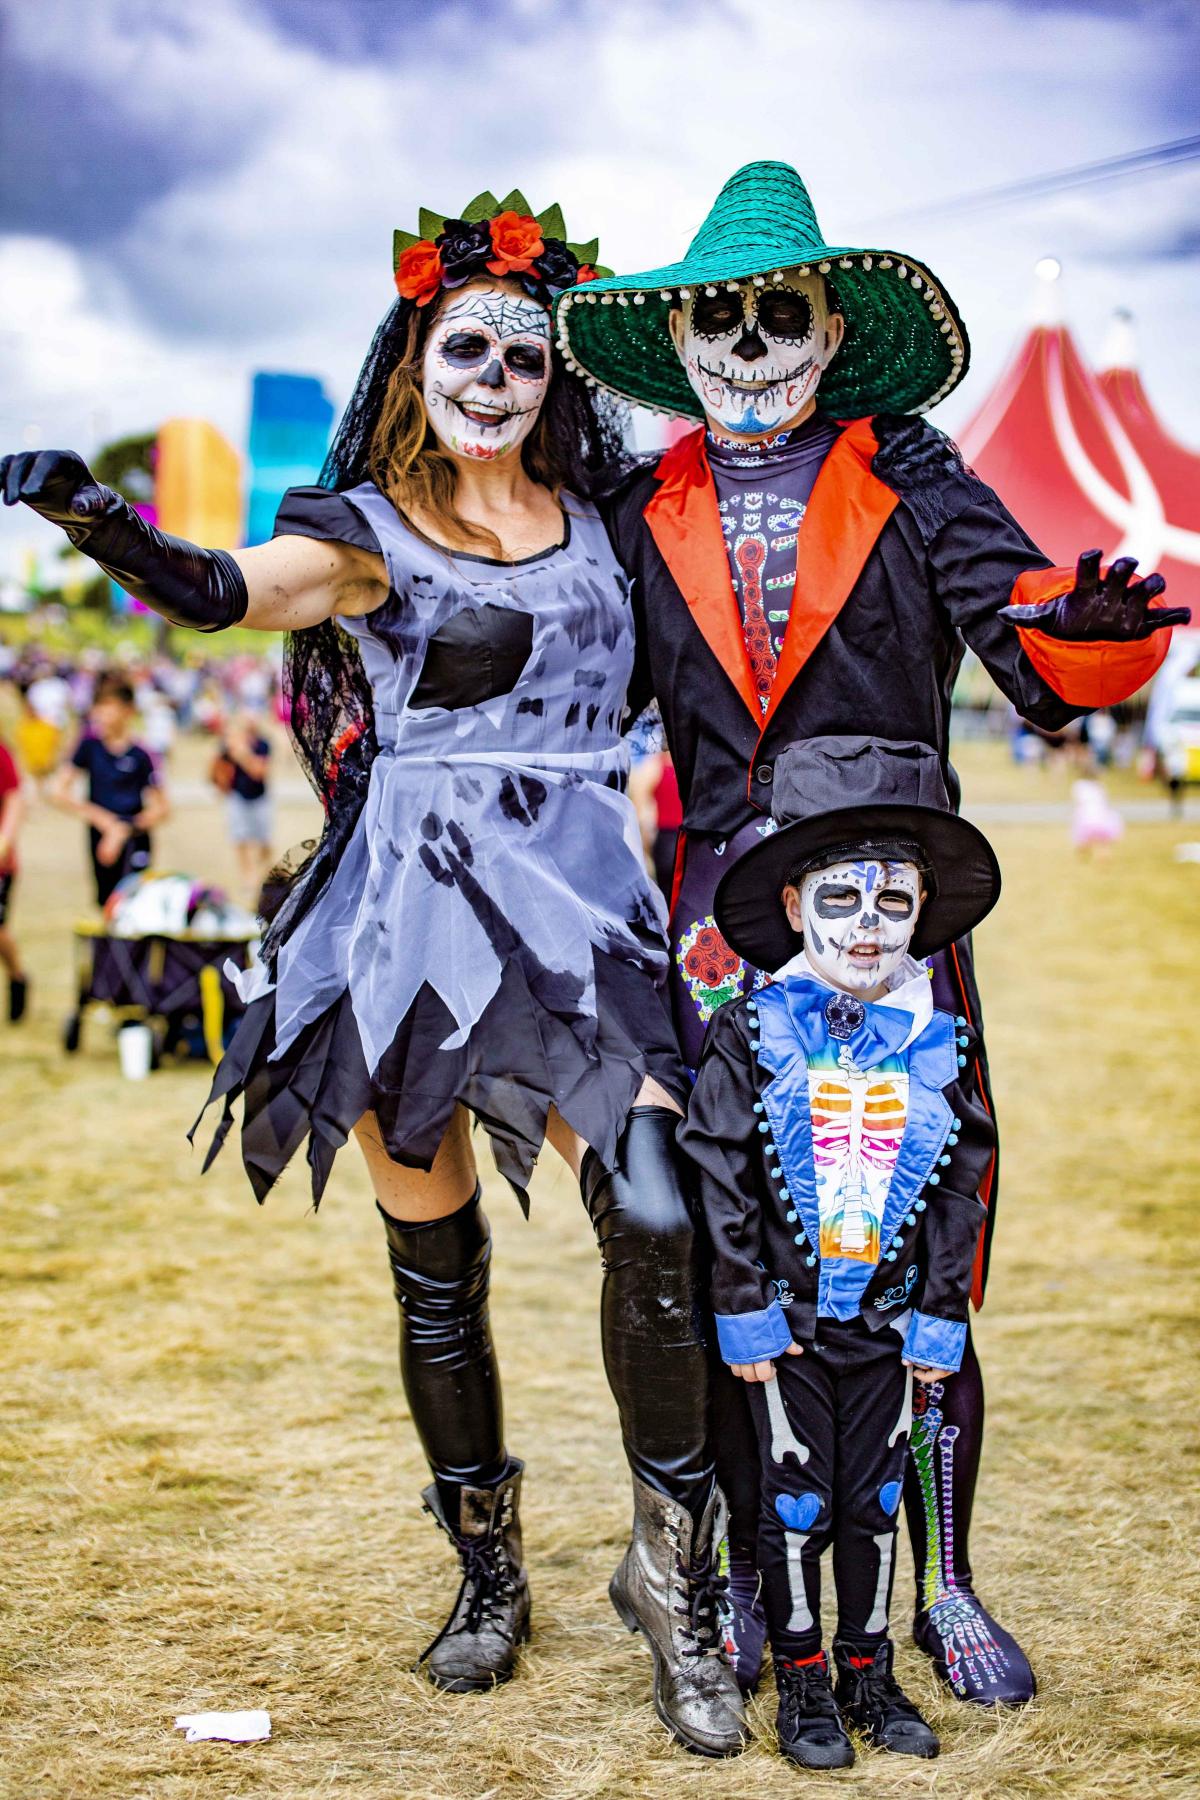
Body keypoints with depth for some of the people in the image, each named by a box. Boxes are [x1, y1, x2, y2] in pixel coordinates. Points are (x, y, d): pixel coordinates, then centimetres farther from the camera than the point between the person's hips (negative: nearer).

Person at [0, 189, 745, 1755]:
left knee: (656, 1219, -16)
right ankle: (487, 1571, 25)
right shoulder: (366, 533, 1)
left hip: (579, 909, 2)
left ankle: (673, 1569, 1)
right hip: (415, 916, -2)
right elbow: (218, 590, -20)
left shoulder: (596, 514, 13)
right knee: (436, 1262, 5)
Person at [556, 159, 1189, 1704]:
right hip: (724, 911, 2)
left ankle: (945, 1585, 15)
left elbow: (1036, 650, -5)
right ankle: (755, 1576, 20)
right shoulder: (647, 518, 12)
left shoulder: (911, 482, 5)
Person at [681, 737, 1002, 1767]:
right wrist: (742, 1306, -10)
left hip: (888, 1319, 2)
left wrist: (941, 1316, 1)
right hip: (786, 1316, -2)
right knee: (797, 1503, 6)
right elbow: (720, 1177, -8)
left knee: (874, 1500, 12)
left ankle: (869, 1678, 26)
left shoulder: (938, 1046, -1)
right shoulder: (752, 1034, -9)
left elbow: (961, 1188, 3)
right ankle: (802, 1685, 19)